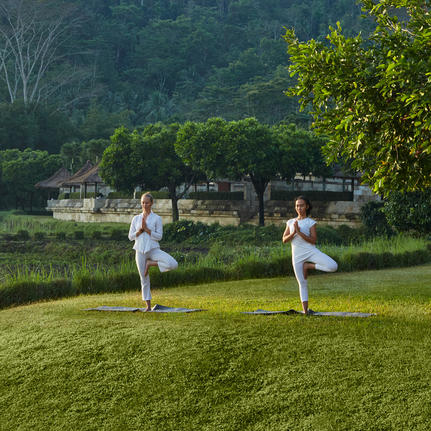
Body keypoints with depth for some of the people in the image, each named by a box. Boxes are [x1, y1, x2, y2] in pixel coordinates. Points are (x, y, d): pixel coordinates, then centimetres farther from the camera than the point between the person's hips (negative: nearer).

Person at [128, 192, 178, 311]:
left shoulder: (157, 218, 0)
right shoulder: (136, 219, 9)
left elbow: (159, 236, -6)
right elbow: (131, 237, 7)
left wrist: (146, 229, -14)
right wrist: (140, 230, -9)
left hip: (153, 249, -2)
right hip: (140, 251, 2)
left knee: (173, 264, -25)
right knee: (144, 279, 4)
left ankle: (151, 263, -3)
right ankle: (148, 305, 15)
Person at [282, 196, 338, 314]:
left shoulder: (311, 222, 3)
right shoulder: (290, 222, 14)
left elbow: (313, 240, -8)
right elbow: (284, 240, 8)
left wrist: (299, 232, -17)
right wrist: (293, 233, -10)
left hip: (310, 251, -2)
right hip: (297, 255, 2)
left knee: (333, 266, -22)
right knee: (302, 283, 1)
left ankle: (308, 266, -3)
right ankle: (305, 310, 7)